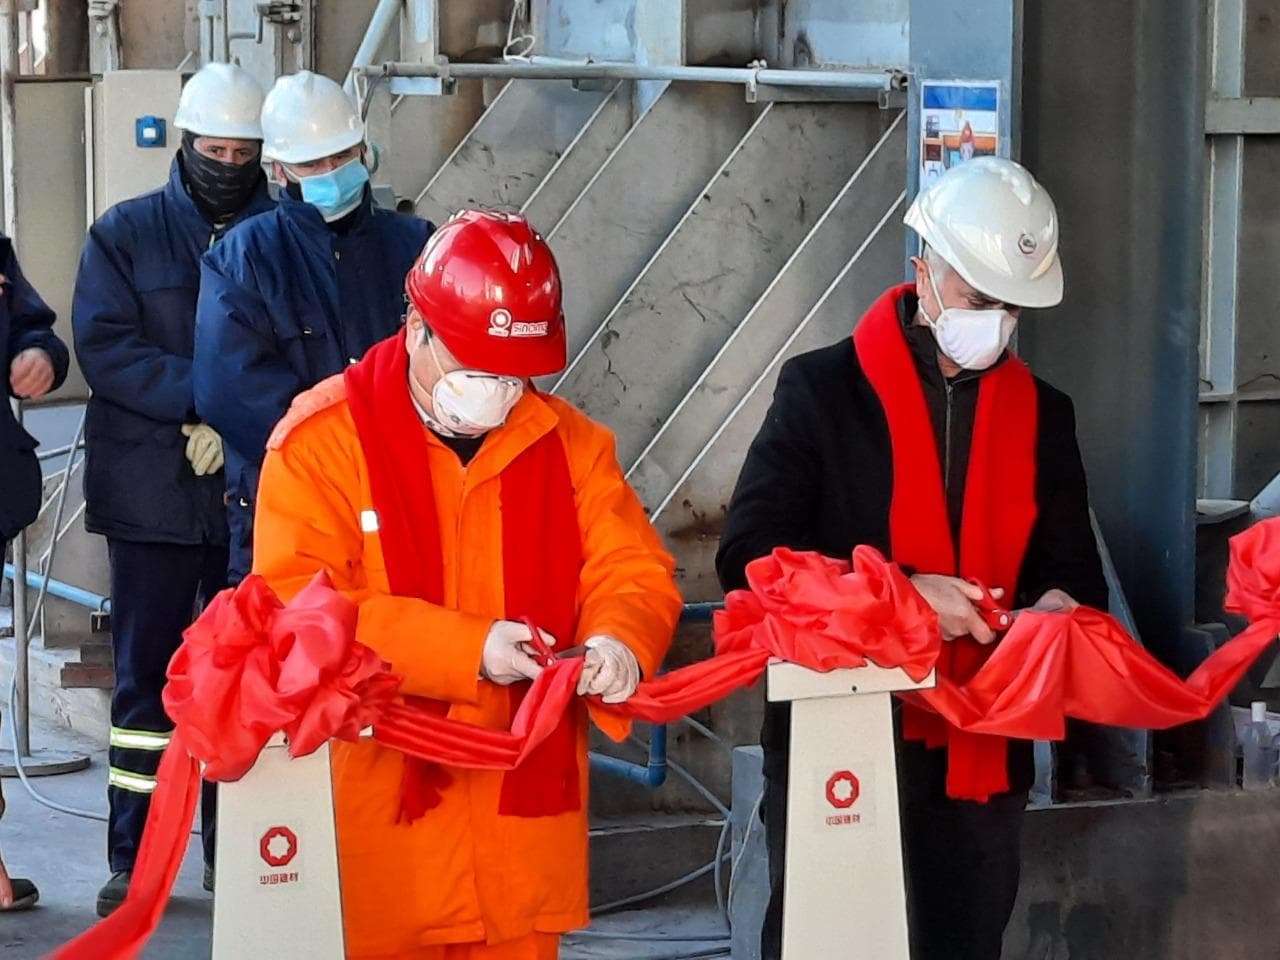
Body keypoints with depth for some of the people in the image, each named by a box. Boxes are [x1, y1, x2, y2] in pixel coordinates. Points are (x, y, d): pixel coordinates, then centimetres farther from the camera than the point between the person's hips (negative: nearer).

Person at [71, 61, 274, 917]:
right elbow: (104, 347, -6)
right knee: (147, 673, 2)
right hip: (153, 490, 0)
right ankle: (134, 859, 6)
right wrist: (203, 396, -17)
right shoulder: (125, 234, 6)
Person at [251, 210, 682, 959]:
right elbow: (295, 605, -14)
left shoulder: (570, 442, 8)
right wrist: (462, 648, -22)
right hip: (380, 808, -4)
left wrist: (619, 643, -18)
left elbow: (634, 571, 7)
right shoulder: (324, 438, -6)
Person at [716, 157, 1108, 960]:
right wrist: (899, 591, -20)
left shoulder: (1042, 413, 9)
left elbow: (1071, 563, 14)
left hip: (982, 751, 4)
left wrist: (1061, 605, -10)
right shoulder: (824, 389, -4)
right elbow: (749, 553, -9)